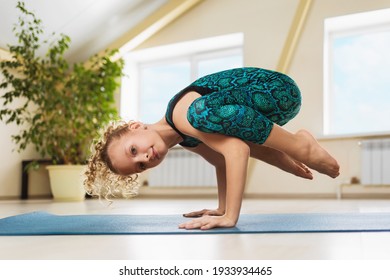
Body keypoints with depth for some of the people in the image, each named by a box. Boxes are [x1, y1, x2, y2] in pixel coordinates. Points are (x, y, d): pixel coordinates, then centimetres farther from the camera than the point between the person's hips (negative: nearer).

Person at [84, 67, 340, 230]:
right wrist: (222, 209, 13)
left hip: (280, 90, -9)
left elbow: (237, 152, -35)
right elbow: (223, 159, 12)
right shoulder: (185, 137, 3)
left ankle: (299, 147, -13)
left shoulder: (187, 115, -26)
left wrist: (230, 217, -36)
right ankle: (290, 156, 15)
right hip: (268, 97, 9)